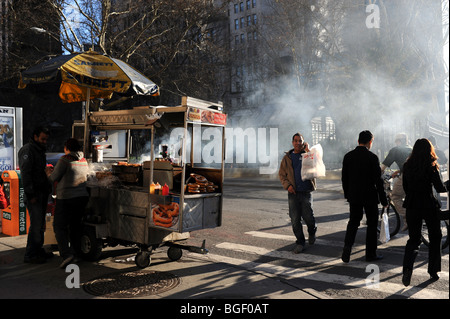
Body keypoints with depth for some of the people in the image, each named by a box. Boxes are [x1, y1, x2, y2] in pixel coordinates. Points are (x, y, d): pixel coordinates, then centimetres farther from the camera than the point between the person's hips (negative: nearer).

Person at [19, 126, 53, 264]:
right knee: (36, 224, -10)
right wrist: (30, 195, -21)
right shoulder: (27, 150, -10)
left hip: (42, 192, 9)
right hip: (34, 194, -9)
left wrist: (48, 188, 16)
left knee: (41, 223, 13)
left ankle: (38, 250, 22)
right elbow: (25, 174, -17)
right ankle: (30, 255, -3)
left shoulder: (40, 150, 19)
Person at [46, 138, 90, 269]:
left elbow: (53, 178, -8)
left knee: (60, 226, 2)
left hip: (66, 198, -7)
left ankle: (67, 254, -11)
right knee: (75, 225, 16)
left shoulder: (65, 159, -11)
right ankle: (76, 254, 20)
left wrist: (49, 171, 16)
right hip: (82, 196, 7)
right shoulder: (84, 161, 10)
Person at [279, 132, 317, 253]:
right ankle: (300, 243, 16)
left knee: (308, 217, -2)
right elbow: (281, 174, 11)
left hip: (306, 192, -1)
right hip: (293, 193, 2)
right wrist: (287, 185, -6)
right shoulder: (287, 157, 9)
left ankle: (312, 232, 31)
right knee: (295, 219, 1)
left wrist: (308, 150, -10)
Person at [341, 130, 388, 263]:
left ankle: (347, 250, 1)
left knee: (353, 222, 14)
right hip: (370, 196, -4)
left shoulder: (348, 156, 0)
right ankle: (371, 254, 16)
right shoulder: (372, 157, -13)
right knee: (372, 224, 10)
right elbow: (378, 180, -12)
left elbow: (344, 178, 6)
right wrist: (384, 200, -5)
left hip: (354, 196, 4)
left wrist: (347, 195, 17)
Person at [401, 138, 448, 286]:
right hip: (429, 206, -3)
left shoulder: (407, 166, 1)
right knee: (435, 238, 16)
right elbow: (440, 188, -11)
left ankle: (407, 268, -15)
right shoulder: (431, 166, -11)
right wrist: (446, 186, 10)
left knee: (413, 239, 8)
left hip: (412, 206, 3)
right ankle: (433, 271, 23)